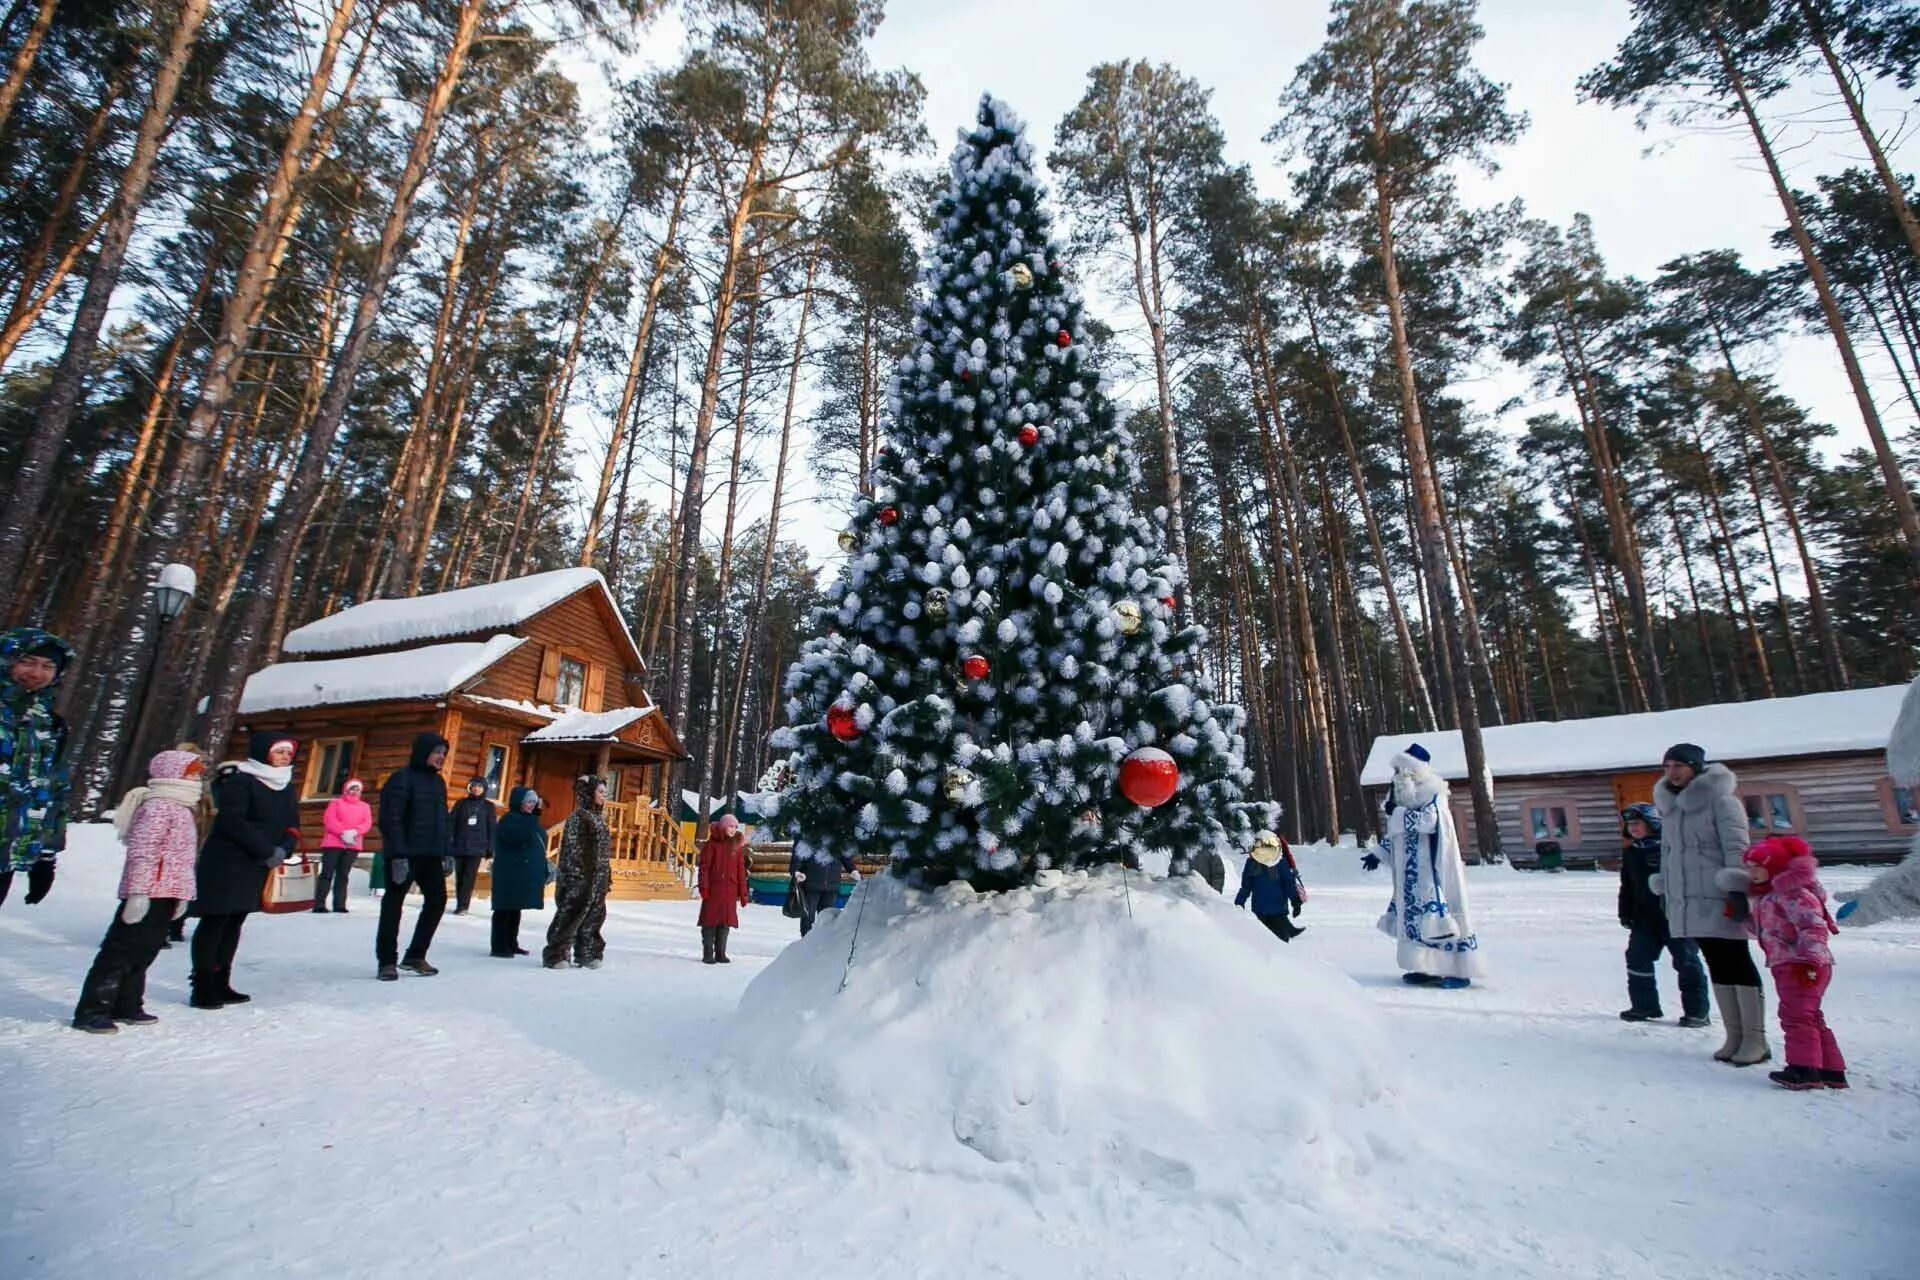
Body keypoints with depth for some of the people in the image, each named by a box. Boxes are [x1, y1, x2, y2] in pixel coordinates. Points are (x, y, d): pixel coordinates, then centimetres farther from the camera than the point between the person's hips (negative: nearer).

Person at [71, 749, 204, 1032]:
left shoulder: (183, 809, 17)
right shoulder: (158, 806, -14)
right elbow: (142, 852, -20)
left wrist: (183, 894, 21)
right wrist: (139, 892, -24)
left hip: (166, 894, 10)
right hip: (149, 893, -10)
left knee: (144, 952, 16)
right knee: (121, 952, -3)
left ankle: (126, 1006, 24)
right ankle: (91, 1011, 5)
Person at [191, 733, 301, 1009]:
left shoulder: (285, 787, 12)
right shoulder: (240, 780, -11)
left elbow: (292, 825, 10)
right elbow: (232, 821, -19)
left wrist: (284, 849, -9)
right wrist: (267, 851, -20)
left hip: (258, 867, 7)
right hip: (226, 862, -7)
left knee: (235, 923, 12)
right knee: (215, 921, -2)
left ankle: (220, 984, 19)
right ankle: (203, 987, 5)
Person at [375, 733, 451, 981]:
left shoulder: (438, 781, 14)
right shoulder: (402, 779, -9)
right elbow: (390, 819, -15)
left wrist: (447, 853, 14)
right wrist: (398, 855, -21)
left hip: (431, 856, 7)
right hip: (404, 855, -7)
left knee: (437, 900, 6)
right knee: (394, 904, 3)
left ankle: (415, 956, 19)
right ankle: (387, 961, 14)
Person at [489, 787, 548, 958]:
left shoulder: (528, 820, 17)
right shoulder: (509, 820, -10)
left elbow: (538, 845, 20)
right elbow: (518, 837, -29)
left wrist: (545, 866, 17)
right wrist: (531, 818, -27)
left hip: (525, 873, 9)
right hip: (511, 873, -9)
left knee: (516, 910, 14)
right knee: (505, 910, -5)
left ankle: (511, 944, 22)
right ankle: (499, 946, -1)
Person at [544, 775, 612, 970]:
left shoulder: (599, 819, 14)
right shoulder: (578, 816, -9)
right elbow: (572, 847, -14)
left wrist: (607, 877, 16)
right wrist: (574, 876, -19)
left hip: (598, 877, 8)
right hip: (580, 877, -8)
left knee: (594, 916, 10)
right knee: (570, 915, -2)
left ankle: (587, 954, 20)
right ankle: (555, 954, 8)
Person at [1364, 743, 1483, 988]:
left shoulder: (1432, 795, -7)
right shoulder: (1407, 797, 16)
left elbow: (1430, 820, -26)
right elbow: (1396, 836, 21)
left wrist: (1397, 812, -20)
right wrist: (1379, 855, 17)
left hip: (1430, 868, -8)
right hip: (1410, 873, 8)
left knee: (1436, 916, -8)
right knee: (1413, 915, 7)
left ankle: (1459, 970, -2)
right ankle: (1429, 968, 13)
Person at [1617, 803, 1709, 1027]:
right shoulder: (1630, 852, 11)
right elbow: (1627, 885, 18)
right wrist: (1625, 912, 15)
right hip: (1646, 916, 7)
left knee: (1686, 961, 0)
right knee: (1637, 958, 7)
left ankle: (1696, 1010, 10)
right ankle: (1644, 1005, 18)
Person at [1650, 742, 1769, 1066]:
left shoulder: (1720, 800, -8)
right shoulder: (1670, 805, 14)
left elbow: (1736, 848, -13)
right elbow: (1667, 852, 20)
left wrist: (1737, 891, -19)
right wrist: (1664, 888, 18)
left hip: (1719, 900, -7)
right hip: (1687, 902, 7)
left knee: (1737, 964, 0)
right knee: (1717, 967, 13)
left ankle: (1755, 1040, 11)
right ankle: (1734, 1037, 21)